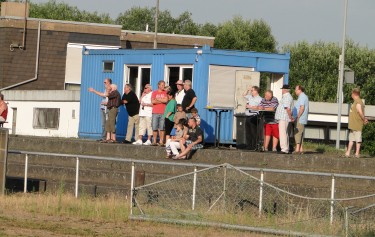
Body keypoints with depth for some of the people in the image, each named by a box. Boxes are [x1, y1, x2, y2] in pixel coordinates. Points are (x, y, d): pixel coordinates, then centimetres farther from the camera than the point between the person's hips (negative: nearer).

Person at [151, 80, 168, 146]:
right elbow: (153, 101, -2)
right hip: (155, 113, 1)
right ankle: (154, 141, 3)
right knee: (154, 128, -1)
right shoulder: (154, 93, 11)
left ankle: (161, 141, -4)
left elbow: (166, 100, -5)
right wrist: (161, 101, -3)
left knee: (162, 128, -5)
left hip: (163, 113, -1)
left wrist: (157, 99, -1)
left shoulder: (165, 93, 10)